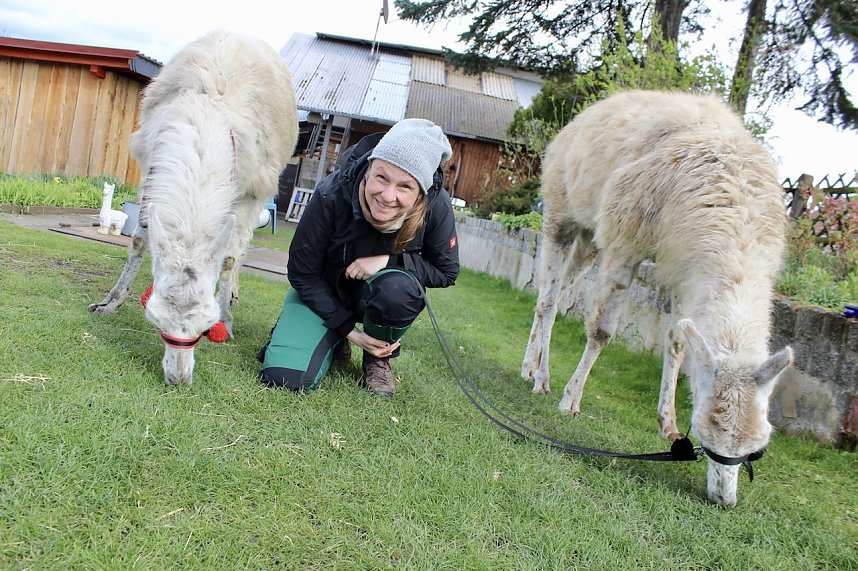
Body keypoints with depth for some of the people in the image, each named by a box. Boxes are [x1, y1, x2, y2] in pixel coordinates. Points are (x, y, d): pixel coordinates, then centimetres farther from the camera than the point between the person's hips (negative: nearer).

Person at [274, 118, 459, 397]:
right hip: (325, 293, 0)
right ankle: (337, 343, 16)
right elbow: (302, 273, -17)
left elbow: (446, 272, -12)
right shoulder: (332, 195, -30)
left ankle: (378, 358, -3)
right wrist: (348, 330, -18)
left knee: (397, 289, -36)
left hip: (382, 293, 1)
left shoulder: (436, 206, -28)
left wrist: (390, 259, -29)